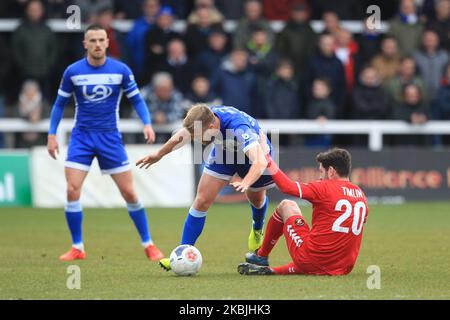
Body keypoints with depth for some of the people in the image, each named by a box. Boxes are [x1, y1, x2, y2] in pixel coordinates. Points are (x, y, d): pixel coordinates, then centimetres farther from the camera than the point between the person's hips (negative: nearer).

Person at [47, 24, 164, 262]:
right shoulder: (73, 71, -4)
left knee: (129, 193, 0)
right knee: (72, 191, -12)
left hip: (110, 137, 0)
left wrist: (147, 124, -13)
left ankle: (148, 244, 14)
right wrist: (52, 134, 0)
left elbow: (136, 99, 4)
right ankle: (77, 248, 2)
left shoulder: (121, 70, -5)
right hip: (81, 136, 0)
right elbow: (60, 103, 7)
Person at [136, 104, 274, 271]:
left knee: (256, 199, 19)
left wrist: (246, 183, -77)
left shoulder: (239, 129, -48)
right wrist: (158, 155, 2)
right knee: (202, 200, -9)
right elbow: (181, 136, -8)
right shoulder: (202, 119, -30)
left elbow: (260, 162, -59)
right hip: (223, 150, 4)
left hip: (255, 152, -3)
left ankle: (257, 230, 54)